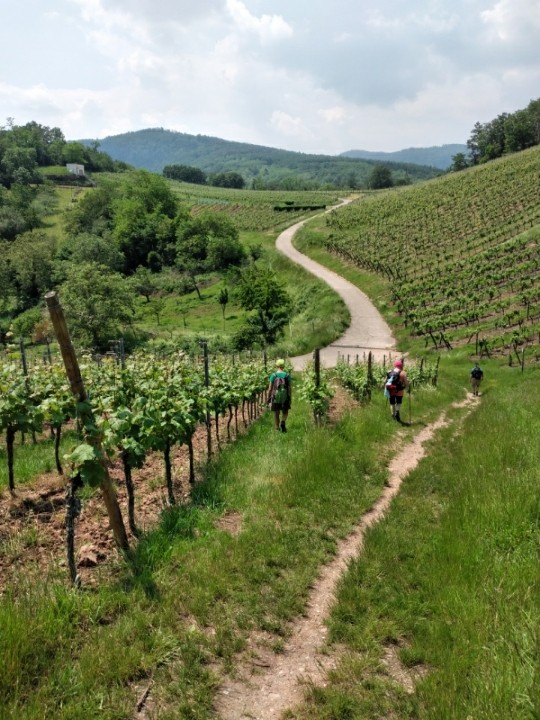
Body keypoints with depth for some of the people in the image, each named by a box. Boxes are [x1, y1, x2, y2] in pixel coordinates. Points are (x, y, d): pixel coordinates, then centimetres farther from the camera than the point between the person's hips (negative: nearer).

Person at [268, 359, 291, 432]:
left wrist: (269, 398, 5)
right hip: (285, 399, 1)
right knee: (285, 413, 18)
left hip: (275, 399, -1)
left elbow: (270, 389, -6)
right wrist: (290, 399, 7)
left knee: (276, 414, 14)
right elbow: (289, 388, -3)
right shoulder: (287, 375, -5)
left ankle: (277, 429, 17)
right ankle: (283, 422, -10)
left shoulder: (273, 375, -7)